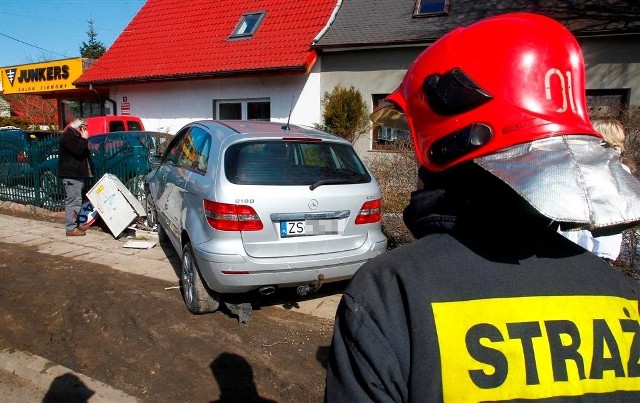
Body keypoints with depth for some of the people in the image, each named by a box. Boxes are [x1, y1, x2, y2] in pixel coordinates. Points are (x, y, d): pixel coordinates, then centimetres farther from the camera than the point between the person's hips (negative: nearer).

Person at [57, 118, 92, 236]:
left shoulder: (74, 135, 21)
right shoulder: (67, 136, -11)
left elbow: (83, 152, 27)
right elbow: (78, 151, -23)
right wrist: (84, 139, -14)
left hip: (77, 174, 11)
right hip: (71, 174, -11)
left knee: (76, 200, 16)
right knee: (73, 201, -11)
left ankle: (76, 223, 24)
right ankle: (71, 228, -10)